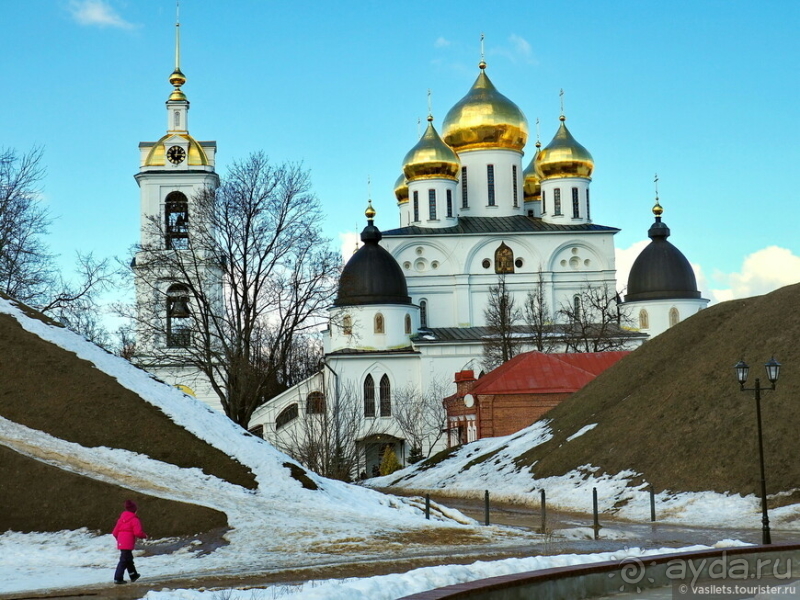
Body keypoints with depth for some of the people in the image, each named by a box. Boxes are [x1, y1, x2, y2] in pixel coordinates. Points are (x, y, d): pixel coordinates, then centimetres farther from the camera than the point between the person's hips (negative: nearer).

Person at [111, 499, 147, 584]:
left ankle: (133, 575, 37)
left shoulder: (121, 518, 11)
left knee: (129, 559, 22)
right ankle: (118, 578, -11)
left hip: (121, 543, 8)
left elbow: (115, 532, 12)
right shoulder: (134, 520, -9)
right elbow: (138, 532, -18)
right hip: (128, 544, -8)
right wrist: (144, 536, 1)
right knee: (124, 561, -7)